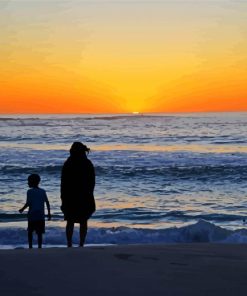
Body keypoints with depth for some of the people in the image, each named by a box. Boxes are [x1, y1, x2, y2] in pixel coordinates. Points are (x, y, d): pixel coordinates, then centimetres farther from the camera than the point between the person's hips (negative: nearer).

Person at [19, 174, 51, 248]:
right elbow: (47, 202, 5)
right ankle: (39, 247, -4)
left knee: (30, 231, 12)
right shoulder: (43, 191, 7)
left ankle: (30, 246, 7)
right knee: (39, 233, 3)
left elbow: (28, 203, -12)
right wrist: (49, 213, 11)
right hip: (41, 215, 3)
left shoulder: (30, 191, -6)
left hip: (32, 215, -3)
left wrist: (22, 209, 4)